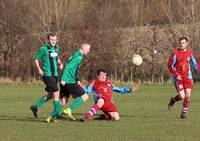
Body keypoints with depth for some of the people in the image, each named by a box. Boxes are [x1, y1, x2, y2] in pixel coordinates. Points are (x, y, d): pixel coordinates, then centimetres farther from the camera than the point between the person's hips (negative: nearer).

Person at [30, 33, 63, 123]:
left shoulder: (57, 48, 11)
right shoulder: (44, 49, -9)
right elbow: (36, 58, -2)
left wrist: (60, 63, 6)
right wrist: (39, 69, -14)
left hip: (55, 74, 8)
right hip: (48, 75, -8)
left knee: (50, 95, 15)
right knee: (56, 93, -13)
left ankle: (35, 107, 29)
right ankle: (56, 114, -8)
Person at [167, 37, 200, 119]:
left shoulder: (190, 53, 4)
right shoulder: (175, 53, -5)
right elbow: (170, 66, -4)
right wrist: (176, 75, -14)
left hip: (187, 78, 3)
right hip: (178, 78, -3)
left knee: (187, 96, -5)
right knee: (182, 96, -11)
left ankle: (184, 112, 12)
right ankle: (173, 100, 22)